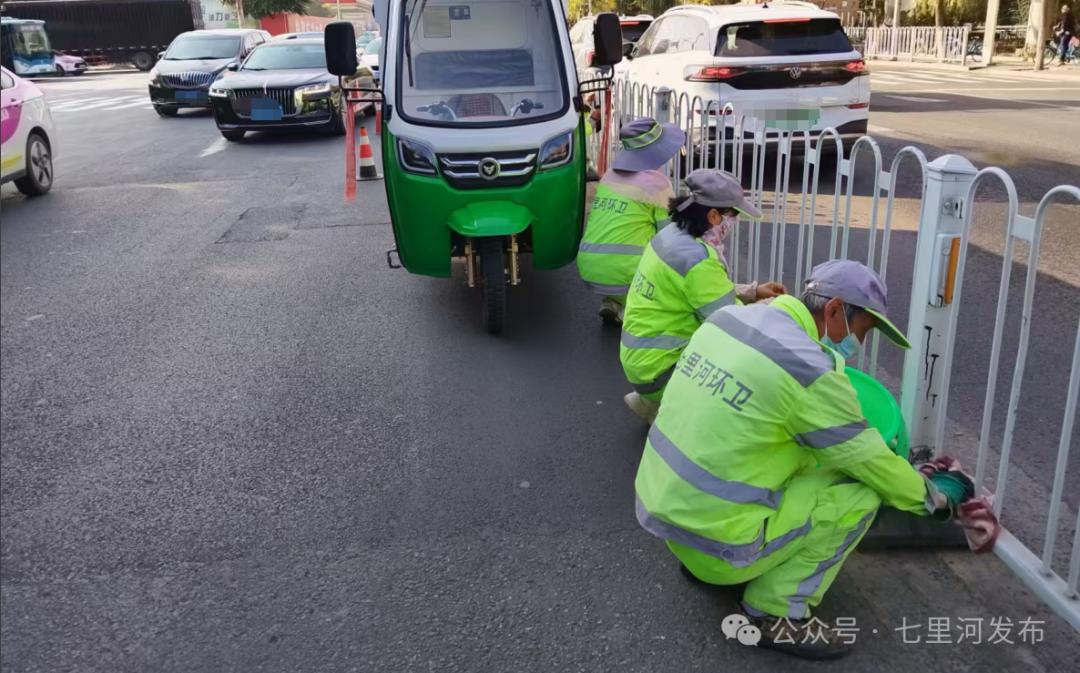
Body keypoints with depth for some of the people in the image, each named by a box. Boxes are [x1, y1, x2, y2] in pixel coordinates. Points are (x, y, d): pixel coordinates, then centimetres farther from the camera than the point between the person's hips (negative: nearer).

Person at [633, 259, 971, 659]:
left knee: (807, 448, 20)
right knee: (860, 492, 1)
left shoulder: (729, 317, 3)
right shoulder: (811, 370, -18)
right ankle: (774, 614, 4)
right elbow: (872, 462, -6)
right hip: (714, 538, -8)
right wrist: (937, 499, 12)